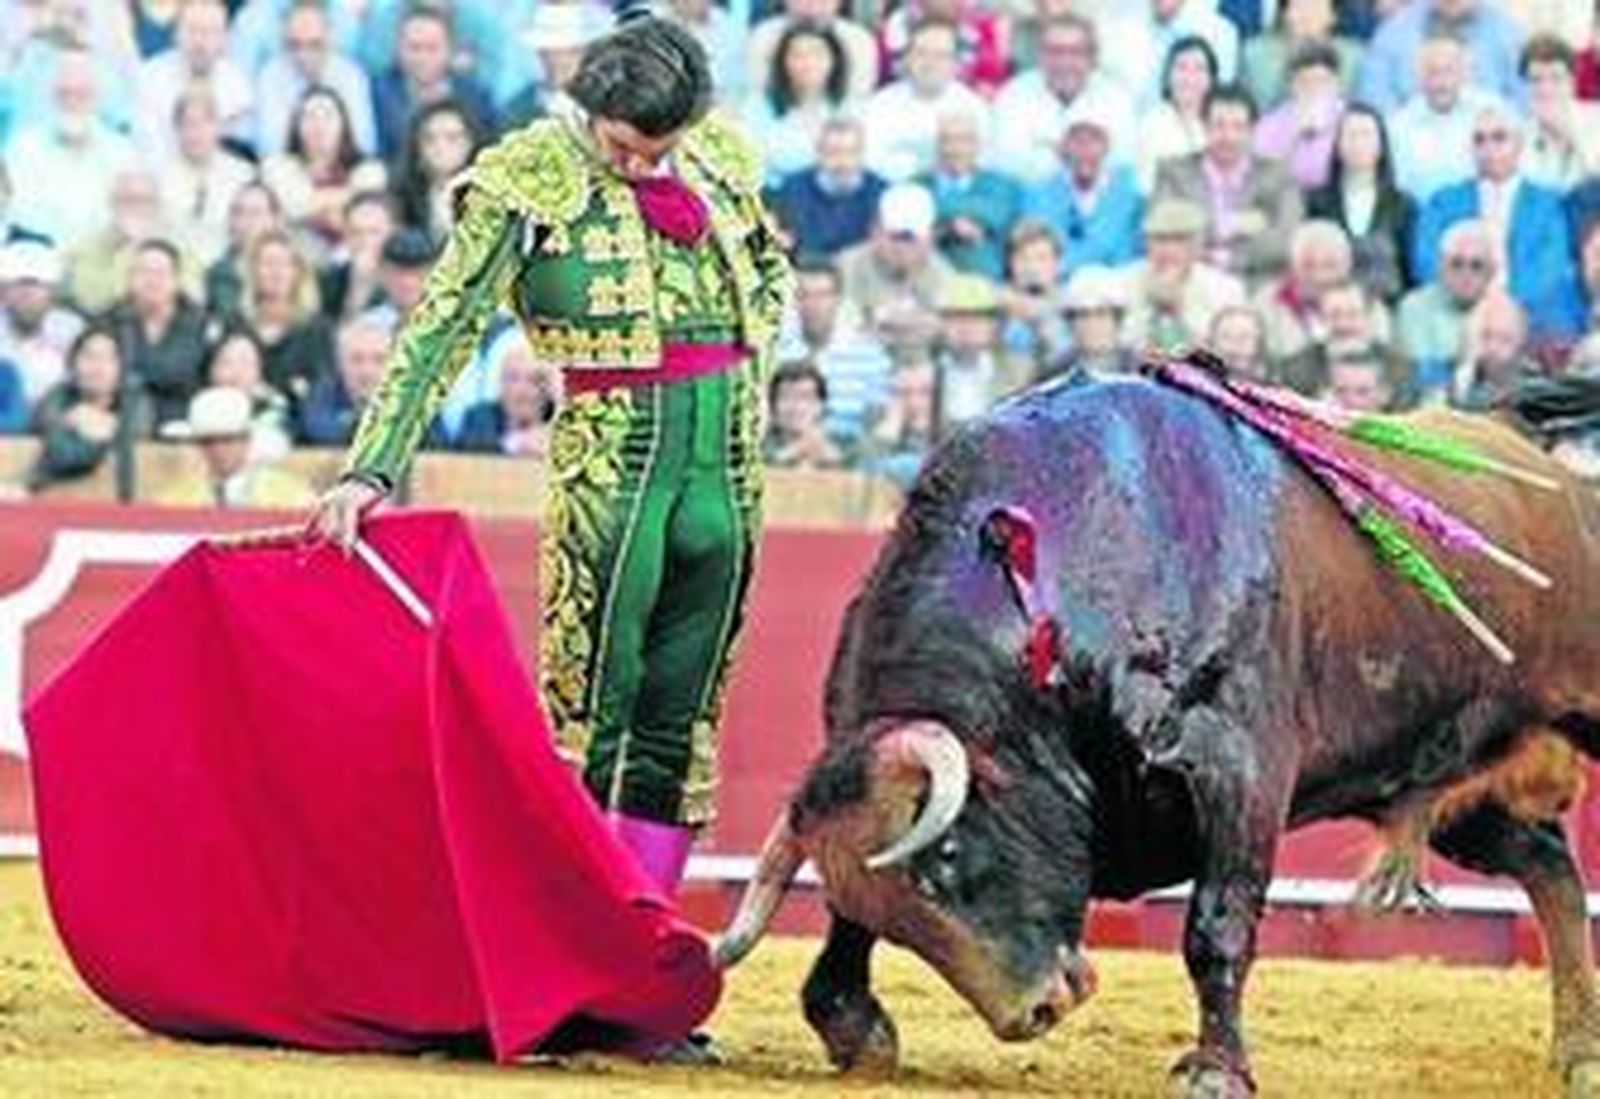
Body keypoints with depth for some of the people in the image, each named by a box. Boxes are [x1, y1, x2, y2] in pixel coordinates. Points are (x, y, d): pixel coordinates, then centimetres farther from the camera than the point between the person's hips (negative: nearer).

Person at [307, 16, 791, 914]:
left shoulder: (720, 157, 6)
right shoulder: (530, 180, -8)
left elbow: (773, 268, 26)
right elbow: (444, 328, -12)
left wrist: (750, 361, 8)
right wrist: (372, 471, -19)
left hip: (728, 456, 5)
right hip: (610, 456, -5)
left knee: (683, 710, 6)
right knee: (592, 701, -8)